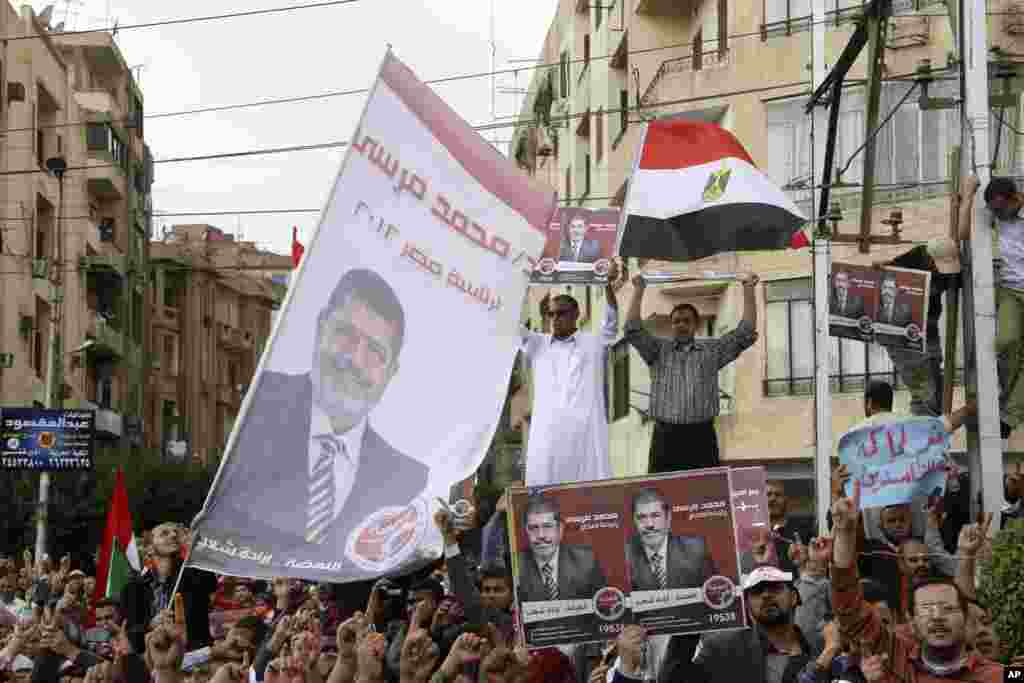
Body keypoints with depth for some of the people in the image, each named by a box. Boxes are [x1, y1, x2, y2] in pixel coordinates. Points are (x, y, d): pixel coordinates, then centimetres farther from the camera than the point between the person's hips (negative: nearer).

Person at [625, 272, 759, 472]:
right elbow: (633, 330, 2)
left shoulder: (712, 350, 13)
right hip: (666, 436, 0)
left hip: (700, 435, 0)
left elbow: (746, 332, 8)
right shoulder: (658, 350, 13)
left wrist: (748, 289, 5)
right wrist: (639, 290, 0)